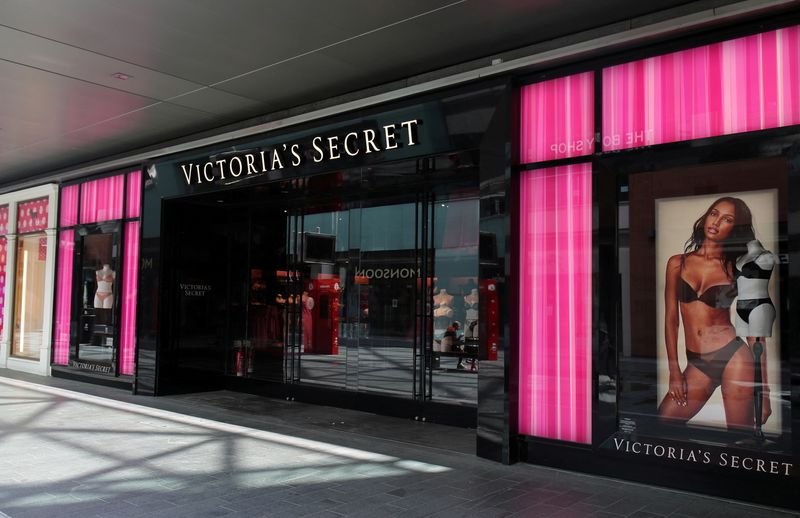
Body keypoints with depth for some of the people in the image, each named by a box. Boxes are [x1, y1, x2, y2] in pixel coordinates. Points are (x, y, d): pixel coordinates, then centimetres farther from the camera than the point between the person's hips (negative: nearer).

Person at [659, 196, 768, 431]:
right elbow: (671, 318, 7)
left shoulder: (737, 269, 2)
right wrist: (674, 370, 1)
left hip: (733, 357, -2)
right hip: (697, 364, 2)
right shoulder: (678, 263, 6)